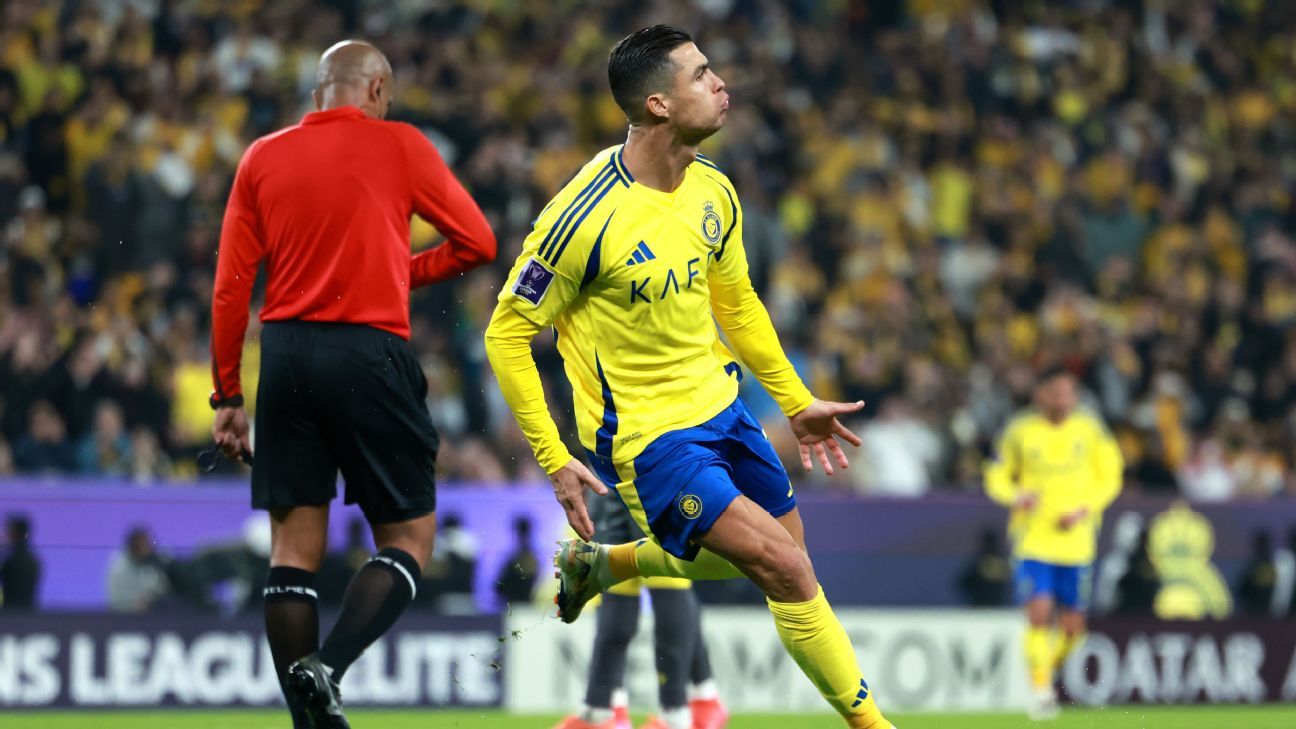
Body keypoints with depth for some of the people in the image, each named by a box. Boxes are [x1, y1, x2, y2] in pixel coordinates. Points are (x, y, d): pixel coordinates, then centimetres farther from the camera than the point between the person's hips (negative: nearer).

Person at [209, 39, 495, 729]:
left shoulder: (262, 157, 10)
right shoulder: (399, 146, 2)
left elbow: (230, 287, 6)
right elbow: (476, 241, 5)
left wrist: (227, 396, 11)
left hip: (285, 355, 4)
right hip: (369, 354, -3)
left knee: (294, 544, 7)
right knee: (408, 535, 5)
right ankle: (327, 667, -17)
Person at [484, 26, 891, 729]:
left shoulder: (712, 190, -1)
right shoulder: (586, 216, -24)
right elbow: (506, 334, -16)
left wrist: (797, 402, 17)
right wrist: (555, 462, -18)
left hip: (717, 404, 8)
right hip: (646, 434, -8)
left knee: (781, 546, 20)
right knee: (787, 569, -15)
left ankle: (598, 563, 36)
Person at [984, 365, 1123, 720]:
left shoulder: (1089, 429, 1)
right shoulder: (1020, 432, -2)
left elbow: (1109, 478, 7)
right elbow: (998, 477, 8)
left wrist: (1083, 510, -9)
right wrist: (1016, 497, -15)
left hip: (1076, 541, 2)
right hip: (1032, 540, -2)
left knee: (1072, 628, 5)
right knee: (1039, 614, -18)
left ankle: (1049, 667, 33)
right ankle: (1040, 690, -11)